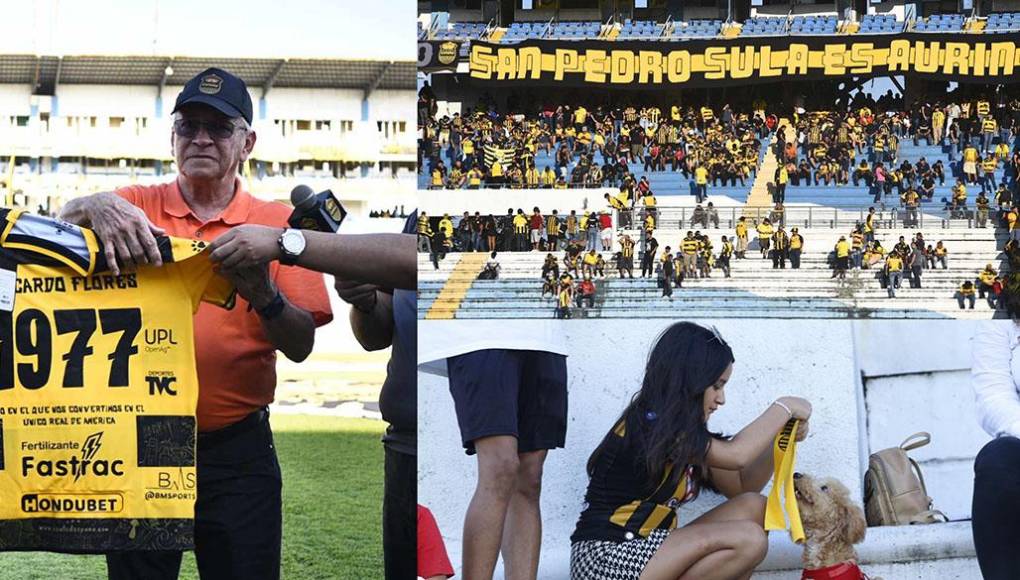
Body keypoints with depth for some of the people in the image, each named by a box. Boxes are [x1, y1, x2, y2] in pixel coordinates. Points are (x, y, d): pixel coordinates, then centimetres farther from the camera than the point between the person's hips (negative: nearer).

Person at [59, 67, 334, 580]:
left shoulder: (275, 223, 3)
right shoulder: (136, 206, 6)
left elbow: (301, 346, -2)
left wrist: (263, 296, -21)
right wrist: (97, 205, -32)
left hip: (238, 452, 0)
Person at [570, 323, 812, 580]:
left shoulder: (685, 432, 14)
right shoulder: (648, 425, -15)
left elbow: (741, 486, 17)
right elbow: (735, 456, -22)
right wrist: (783, 408, -9)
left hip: (639, 550, 10)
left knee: (753, 508, -1)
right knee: (748, 540, -20)